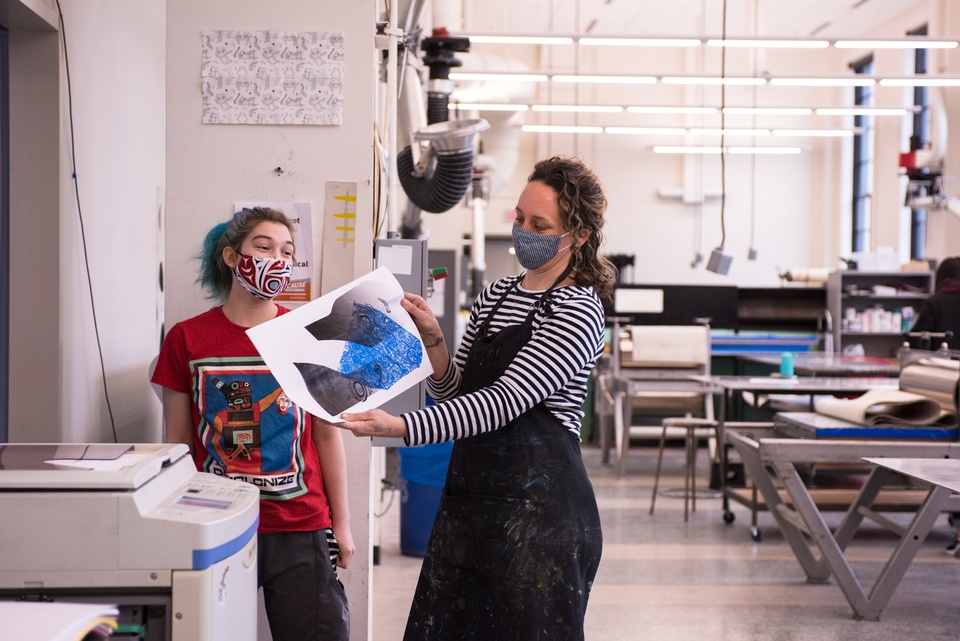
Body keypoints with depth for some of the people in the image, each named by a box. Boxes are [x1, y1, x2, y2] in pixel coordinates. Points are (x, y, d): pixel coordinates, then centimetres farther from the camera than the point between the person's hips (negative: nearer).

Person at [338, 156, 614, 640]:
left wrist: (399, 427, -30)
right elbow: (452, 391, 17)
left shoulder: (578, 312, -10)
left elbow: (504, 401, -21)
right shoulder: (495, 296, 14)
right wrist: (432, 339, -4)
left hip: (539, 510, -7)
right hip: (467, 499, 7)